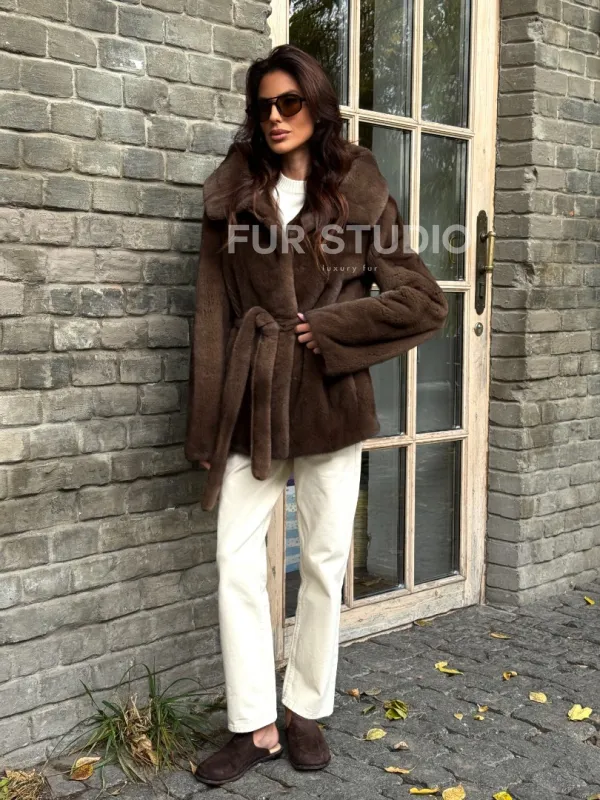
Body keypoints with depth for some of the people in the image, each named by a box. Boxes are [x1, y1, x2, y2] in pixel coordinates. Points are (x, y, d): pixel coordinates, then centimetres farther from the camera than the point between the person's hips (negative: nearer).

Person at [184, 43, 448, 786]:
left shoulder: (360, 194, 3)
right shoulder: (233, 195, 5)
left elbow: (425, 301, 0)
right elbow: (212, 311, 2)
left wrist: (330, 328, -9)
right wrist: (207, 423, -3)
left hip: (331, 401, -1)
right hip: (251, 401, 1)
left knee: (324, 563, 8)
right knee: (237, 567, -1)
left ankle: (306, 712, 26)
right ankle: (254, 725, 15)